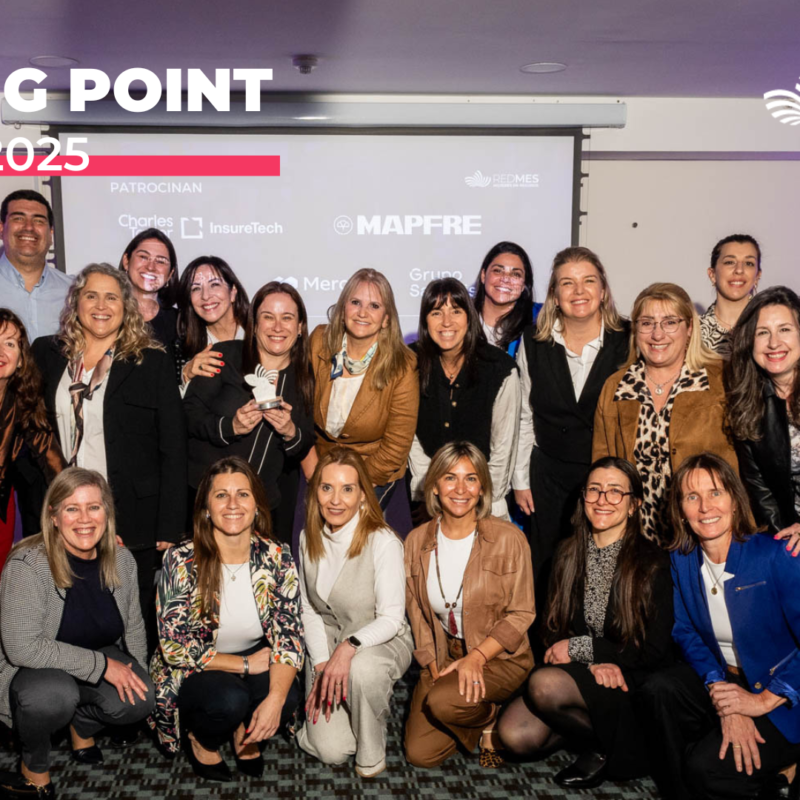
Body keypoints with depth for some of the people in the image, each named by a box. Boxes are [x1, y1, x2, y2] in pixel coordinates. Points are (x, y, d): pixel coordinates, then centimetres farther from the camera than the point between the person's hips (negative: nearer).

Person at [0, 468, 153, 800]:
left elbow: (133, 627, 9)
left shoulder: (121, 560, -6)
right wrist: (101, 665, -29)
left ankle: (83, 726, 12)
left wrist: (136, 677, -3)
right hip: (30, 671, -5)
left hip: (103, 662, 5)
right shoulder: (28, 564, -24)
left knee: (140, 701, -23)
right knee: (54, 694, -38)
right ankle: (33, 767, -4)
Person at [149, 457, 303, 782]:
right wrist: (245, 664, -18)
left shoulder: (277, 559, -11)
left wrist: (275, 699, -30)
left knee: (288, 699, -27)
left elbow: (289, 638, -14)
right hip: (193, 673, -2)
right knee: (228, 699, -33)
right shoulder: (181, 562, -18)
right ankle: (201, 738, 3)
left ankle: (244, 730, 8)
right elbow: (175, 648, -18)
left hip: (255, 661, 3)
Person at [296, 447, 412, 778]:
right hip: (327, 643, 4)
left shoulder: (383, 542, -20)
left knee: (362, 670, -41)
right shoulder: (309, 539, -2)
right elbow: (309, 609, 3)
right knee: (330, 751, -14)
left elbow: (391, 618, -19)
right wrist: (321, 664, -9)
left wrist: (350, 646, -36)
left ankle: (372, 756, -13)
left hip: (383, 641, -3)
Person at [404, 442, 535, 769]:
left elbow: (521, 614, -9)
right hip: (444, 656, 4)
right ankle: (477, 711, 20)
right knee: (420, 754, -8)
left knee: (443, 702, -32)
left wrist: (476, 657, -20)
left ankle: (489, 718, 3)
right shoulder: (417, 541, -1)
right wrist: (433, 667, -7)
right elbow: (417, 614, 5)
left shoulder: (508, 539, -13)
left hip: (499, 657, -4)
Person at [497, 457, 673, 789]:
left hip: (629, 681, -4)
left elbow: (655, 651, -9)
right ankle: (590, 726, 6)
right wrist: (594, 662, -16)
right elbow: (555, 628, 5)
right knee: (515, 735, -21)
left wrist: (580, 649, -12)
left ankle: (603, 746, -4)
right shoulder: (569, 555, 6)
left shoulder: (652, 563, -8)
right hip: (578, 670, 5)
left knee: (544, 684, -32)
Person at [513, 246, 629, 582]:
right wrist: (520, 479, 7)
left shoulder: (628, 341, -6)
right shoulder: (534, 342, 2)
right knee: (547, 572, 11)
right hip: (550, 476, 2)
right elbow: (525, 416, 7)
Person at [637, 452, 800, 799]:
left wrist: (764, 700, -22)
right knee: (657, 689, -22)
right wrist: (720, 691, -15)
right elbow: (686, 632, 1)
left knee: (706, 767, -23)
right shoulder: (681, 560, -1)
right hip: (724, 679, 5)